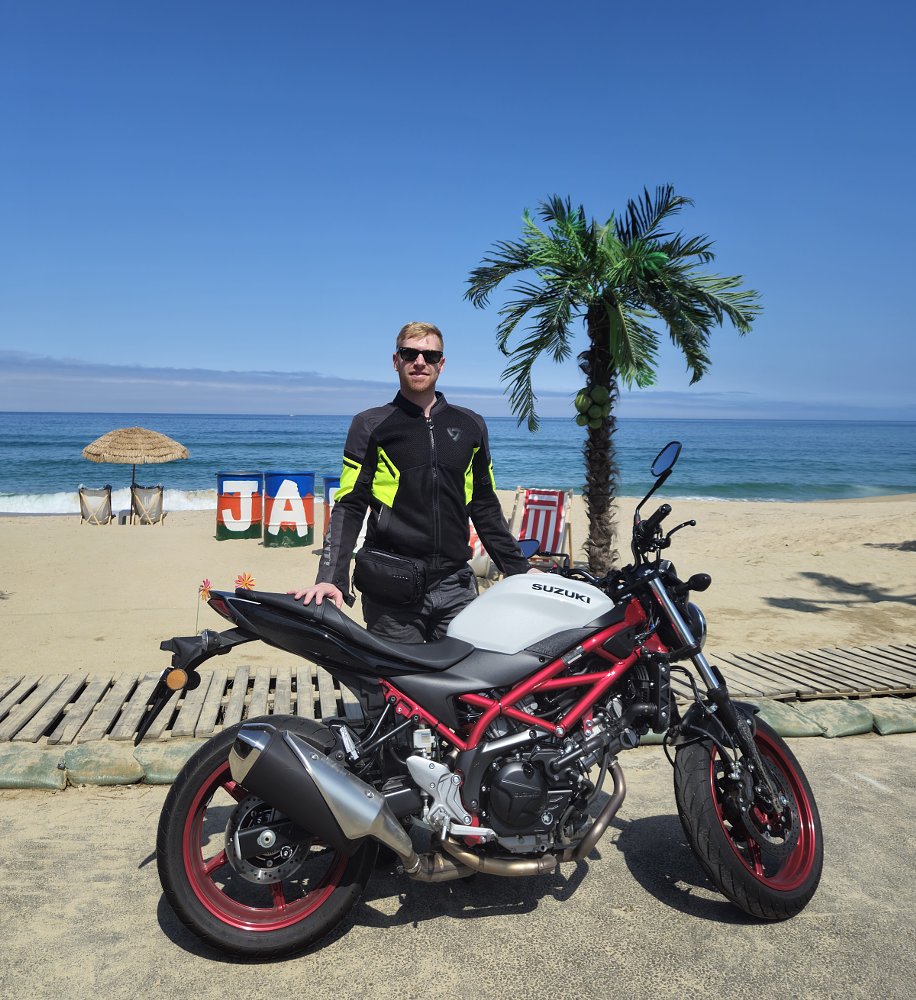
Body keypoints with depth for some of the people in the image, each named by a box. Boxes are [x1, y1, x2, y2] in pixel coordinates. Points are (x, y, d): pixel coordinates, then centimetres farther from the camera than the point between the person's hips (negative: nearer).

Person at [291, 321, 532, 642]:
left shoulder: (470, 425, 13)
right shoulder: (371, 426, 5)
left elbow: (485, 507, 19)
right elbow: (349, 507, -1)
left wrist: (519, 569, 16)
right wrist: (331, 579, -13)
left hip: (456, 588, 3)